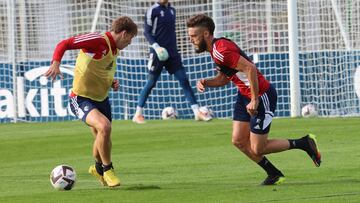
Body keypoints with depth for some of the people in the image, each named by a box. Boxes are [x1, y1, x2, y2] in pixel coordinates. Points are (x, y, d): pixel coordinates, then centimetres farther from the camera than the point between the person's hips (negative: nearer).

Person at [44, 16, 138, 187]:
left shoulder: (114, 49, 9)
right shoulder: (98, 41, -20)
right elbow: (64, 44, -25)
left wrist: (112, 83, 6)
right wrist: (55, 64, -41)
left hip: (102, 99, 9)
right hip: (82, 99, -9)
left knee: (103, 140, 17)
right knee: (104, 126, -30)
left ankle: (98, 168, 47)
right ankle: (107, 169, -10)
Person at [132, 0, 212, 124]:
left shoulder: (171, 10, 13)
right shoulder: (153, 10, -5)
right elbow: (147, 32, -8)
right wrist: (156, 46, -21)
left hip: (172, 53, 5)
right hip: (158, 53, -5)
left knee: (184, 80, -3)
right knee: (151, 83, 1)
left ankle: (197, 112, -6)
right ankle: (138, 114, 12)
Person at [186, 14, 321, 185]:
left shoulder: (221, 50, -23)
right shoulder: (216, 48, 9)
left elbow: (250, 68, -29)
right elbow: (223, 79, 18)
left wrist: (255, 100, -25)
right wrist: (205, 82, -1)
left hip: (262, 96, -10)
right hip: (244, 95, 10)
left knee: (257, 149, -3)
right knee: (239, 141, 6)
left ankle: (304, 143, 11)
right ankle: (274, 174, 19)